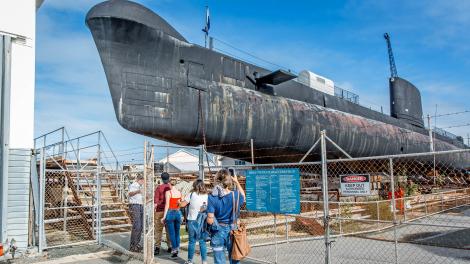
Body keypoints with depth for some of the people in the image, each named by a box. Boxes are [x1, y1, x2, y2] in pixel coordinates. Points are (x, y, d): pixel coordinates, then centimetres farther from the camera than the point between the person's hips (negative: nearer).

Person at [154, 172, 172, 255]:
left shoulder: (159, 188, -5)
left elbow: (155, 201, -8)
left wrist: (153, 211, -2)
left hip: (160, 211, -2)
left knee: (158, 230, 3)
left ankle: (157, 248, -1)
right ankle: (170, 247, 15)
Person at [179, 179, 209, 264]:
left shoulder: (191, 194, -5)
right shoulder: (207, 196, 0)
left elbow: (182, 204, -4)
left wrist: (179, 202, 15)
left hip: (192, 220, -1)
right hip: (203, 221, 2)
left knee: (192, 241, 9)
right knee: (202, 242, 9)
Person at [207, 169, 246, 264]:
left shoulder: (212, 197, -17)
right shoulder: (235, 195, -12)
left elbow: (210, 220, -18)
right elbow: (243, 197, 15)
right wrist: (237, 182, 17)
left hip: (218, 232, -1)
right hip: (232, 231, 1)